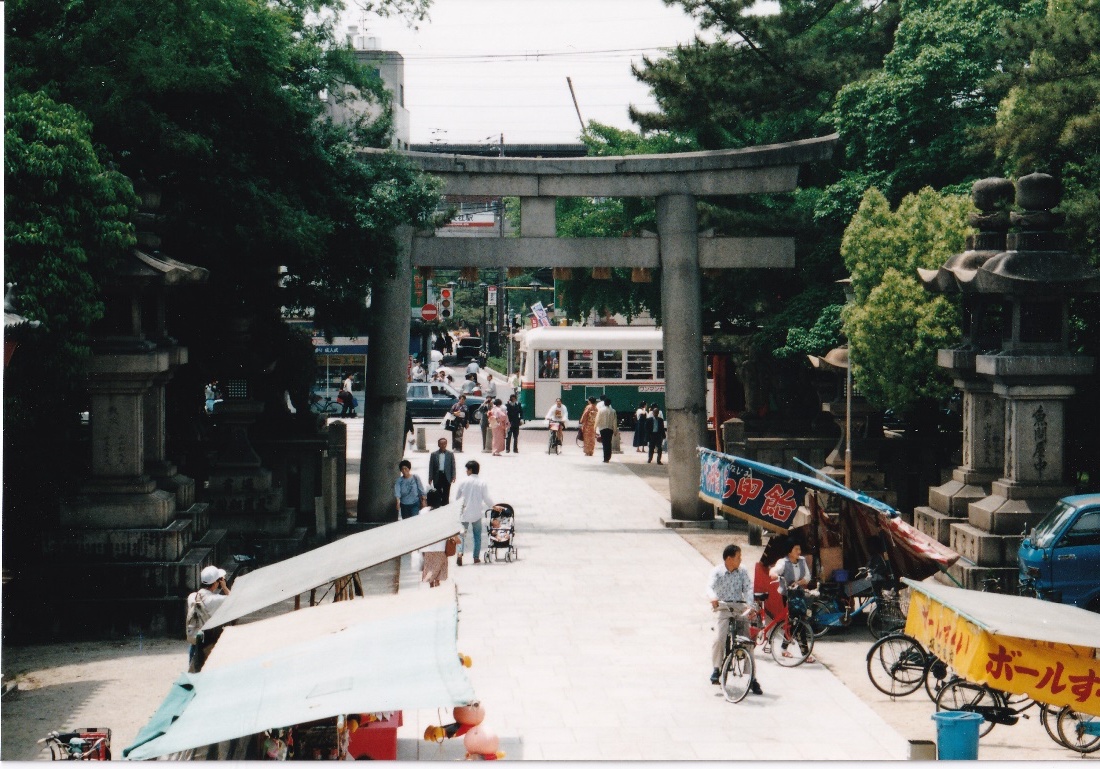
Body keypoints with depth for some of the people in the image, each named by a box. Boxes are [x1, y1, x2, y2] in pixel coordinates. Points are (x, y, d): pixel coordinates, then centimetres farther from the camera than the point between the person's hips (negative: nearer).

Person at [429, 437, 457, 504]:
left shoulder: (450, 454, 3)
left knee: (446, 495, 3)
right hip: (437, 477, 0)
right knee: (437, 494, 4)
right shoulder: (434, 454, 3)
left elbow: (453, 466, 3)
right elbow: (431, 467, 3)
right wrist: (430, 478, -1)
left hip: (447, 477, 0)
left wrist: (453, 477, -6)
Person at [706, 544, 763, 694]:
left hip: (740, 607, 2)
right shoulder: (717, 572, -3)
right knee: (719, 639, -21)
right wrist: (713, 598, -42)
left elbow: (748, 589, -5)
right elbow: (710, 587, -19)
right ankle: (716, 669, -1)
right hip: (723, 607, -2)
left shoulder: (742, 571, 5)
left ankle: (752, 678, 0)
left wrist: (750, 606, -22)